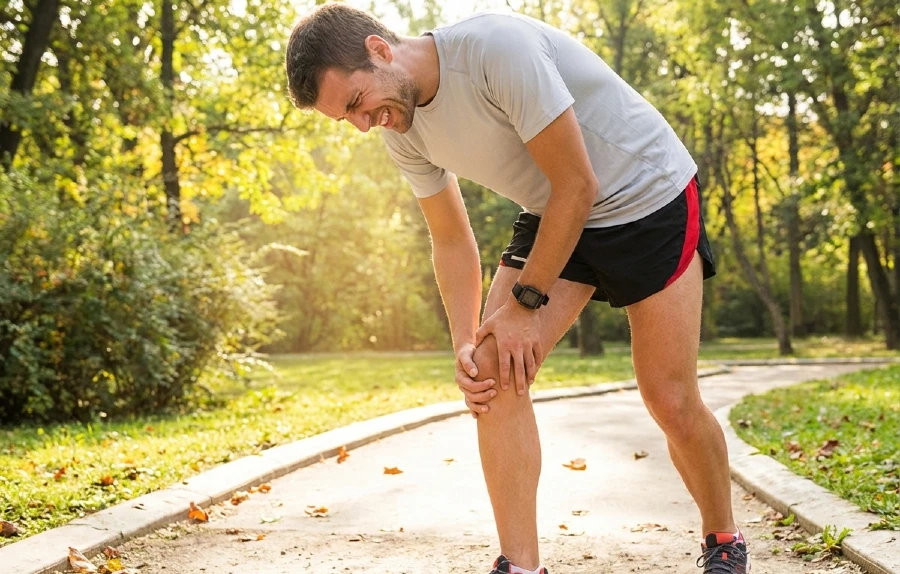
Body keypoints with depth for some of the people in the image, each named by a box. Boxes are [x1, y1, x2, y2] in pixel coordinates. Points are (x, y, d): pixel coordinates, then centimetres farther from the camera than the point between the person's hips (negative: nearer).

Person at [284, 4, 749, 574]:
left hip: (650, 197, -6)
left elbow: (577, 185, -26)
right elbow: (452, 239, 4)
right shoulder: (403, 131, -6)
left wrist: (526, 303, -19)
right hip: (552, 215, 6)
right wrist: (465, 345, -7)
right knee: (494, 371, -12)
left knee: (671, 400, -6)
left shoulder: (498, 47, -30)